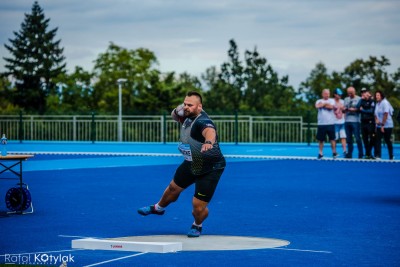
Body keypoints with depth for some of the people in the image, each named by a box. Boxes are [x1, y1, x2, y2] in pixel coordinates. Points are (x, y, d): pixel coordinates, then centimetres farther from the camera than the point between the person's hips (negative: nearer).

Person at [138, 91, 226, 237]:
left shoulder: (203, 121, -34)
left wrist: (209, 141, -82)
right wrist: (177, 112, -9)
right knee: (173, 188, 26)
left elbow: (210, 131, -59)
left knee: (198, 206, -6)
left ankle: (197, 226, 30)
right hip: (191, 164, 8)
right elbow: (176, 116, 16)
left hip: (210, 169, -8)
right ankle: (158, 208, 57)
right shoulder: (188, 115, -9)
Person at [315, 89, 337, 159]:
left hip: (330, 123, -1)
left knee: (332, 138, -1)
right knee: (320, 139, 4)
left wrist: (322, 104, -3)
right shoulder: (319, 101, 10)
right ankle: (321, 153, 13)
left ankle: (334, 152, 8)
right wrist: (325, 103, -3)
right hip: (321, 124, 1)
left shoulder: (332, 100, 8)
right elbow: (317, 106, -13)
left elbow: (331, 106, -13)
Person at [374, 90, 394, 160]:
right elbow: (376, 114, 15)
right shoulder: (377, 104, 11)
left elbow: (386, 114, -17)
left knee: (388, 141, 2)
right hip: (379, 126, 6)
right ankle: (378, 156, -7)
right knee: (378, 140, -5)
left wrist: (383, 124, -19)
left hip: (387, 126, -6)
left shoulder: (385, 103, -12)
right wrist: (376, 119, -7)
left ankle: (391, 157, 10)